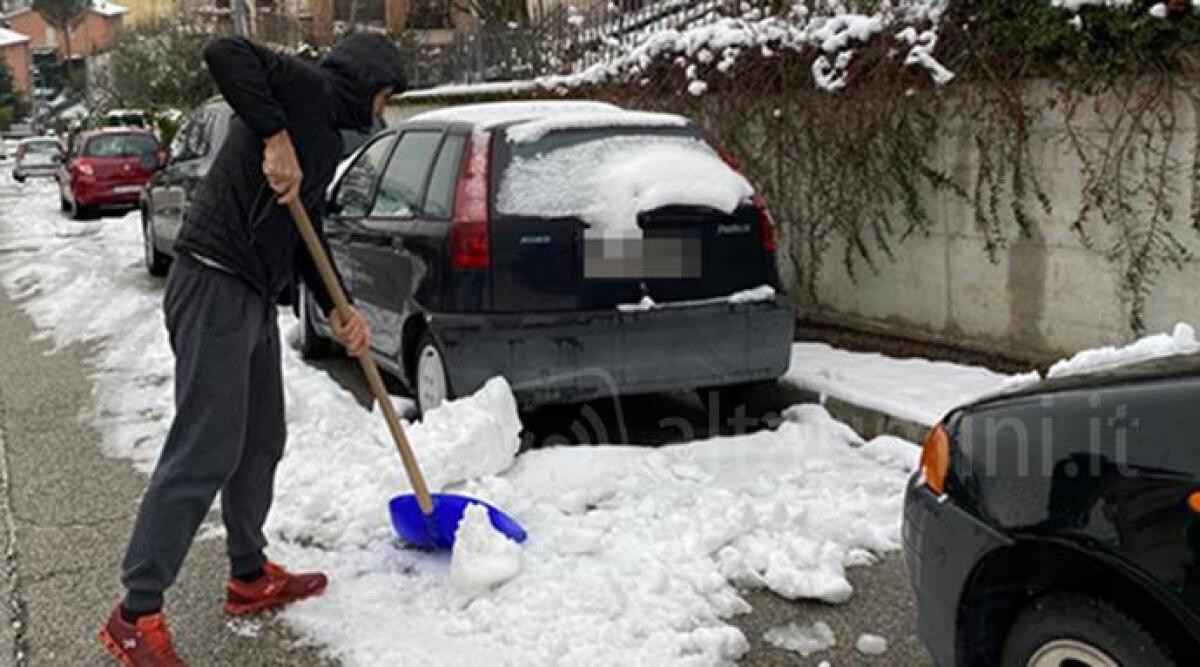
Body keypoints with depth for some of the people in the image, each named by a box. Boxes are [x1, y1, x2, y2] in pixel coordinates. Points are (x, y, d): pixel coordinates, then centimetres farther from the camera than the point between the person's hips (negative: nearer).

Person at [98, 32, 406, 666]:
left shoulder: (327, 140, 21)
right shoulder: (308, 88, -5)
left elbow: (303, 237, 21)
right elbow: (224, 53, -22)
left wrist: (337, 311, 11)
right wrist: (276, 136, -22)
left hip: (255, 298, 10)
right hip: (215, 286, -10)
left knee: (261, 443, 17)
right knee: (206, 452, -10)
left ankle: (250, 576, 32)